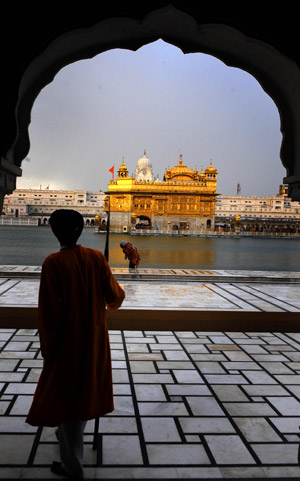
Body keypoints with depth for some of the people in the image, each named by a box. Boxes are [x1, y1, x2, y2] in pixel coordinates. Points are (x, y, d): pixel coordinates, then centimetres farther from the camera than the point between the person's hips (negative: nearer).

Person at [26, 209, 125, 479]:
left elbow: (49, 309, -18)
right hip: (94, 339, 5)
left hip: (66, 341, -5)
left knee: (65, 393, 7)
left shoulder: (53, 263, -19)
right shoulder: (96, 258, -7)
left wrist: (47, 346, -7)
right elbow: (112, 294, -3)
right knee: (84, 387, 24)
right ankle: (72, 434, 48)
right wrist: (118, 297, 21)